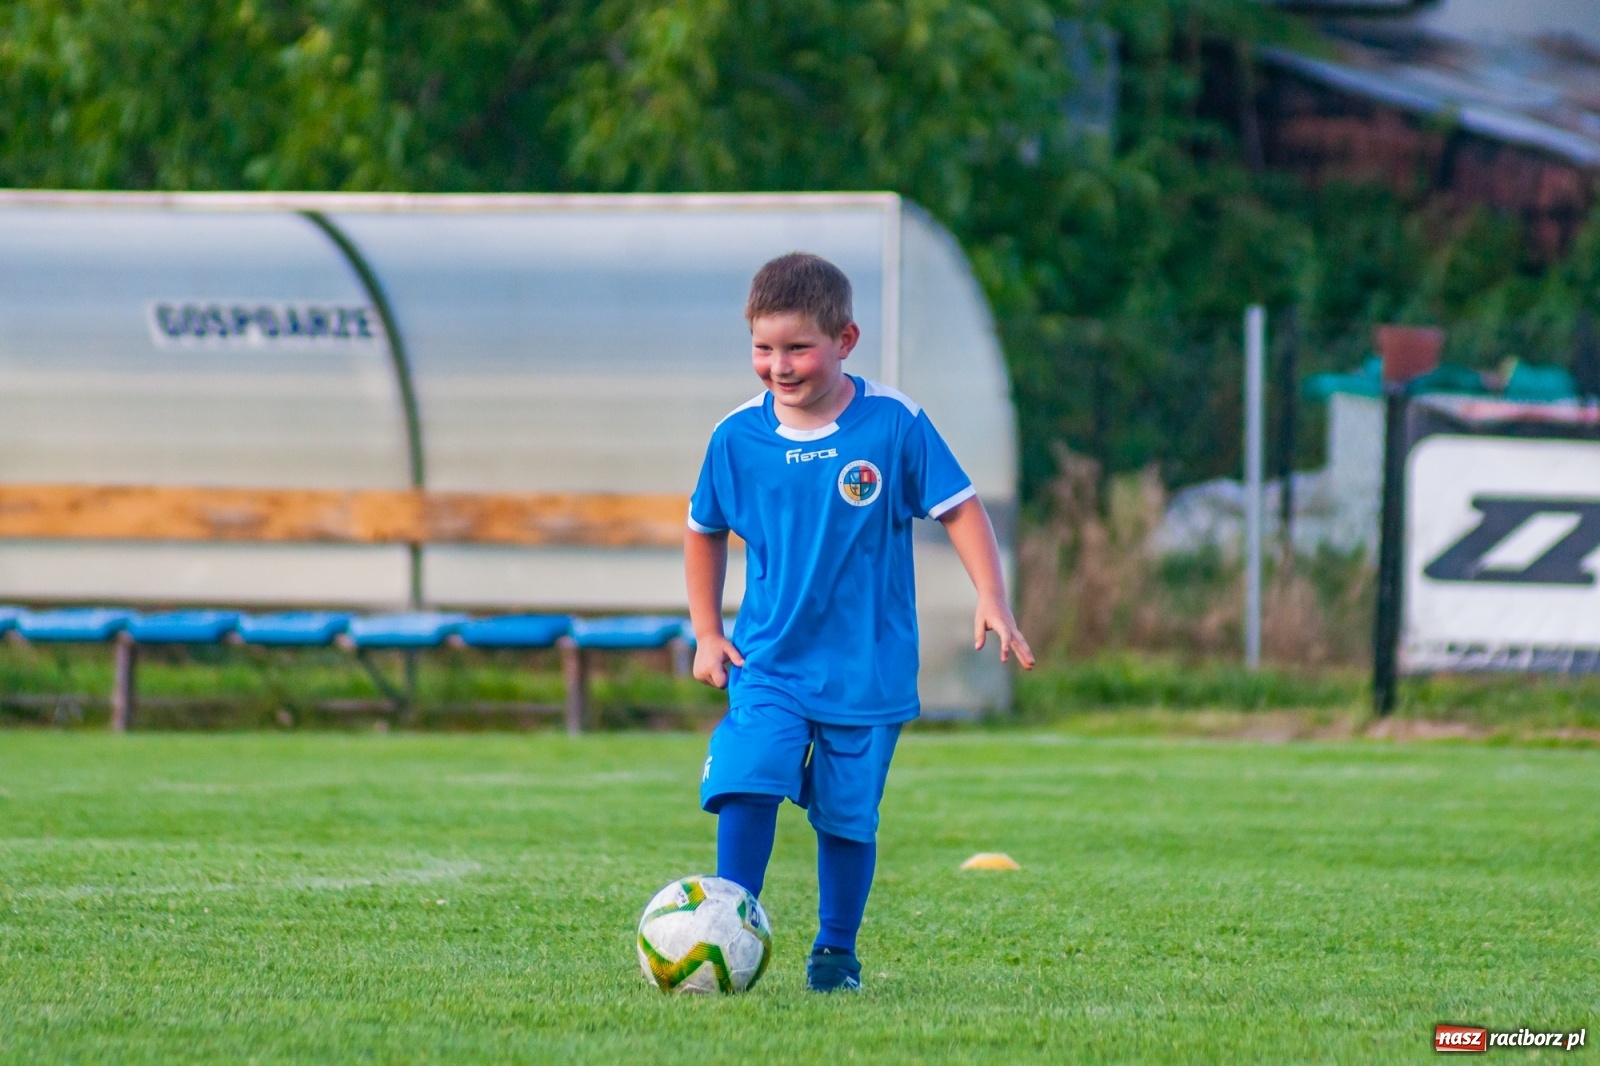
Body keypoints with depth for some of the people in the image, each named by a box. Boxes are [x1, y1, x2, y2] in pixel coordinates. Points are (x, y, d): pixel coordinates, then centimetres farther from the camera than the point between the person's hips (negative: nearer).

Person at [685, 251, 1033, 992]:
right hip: (768, 661, 1)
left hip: (868, 667, -1)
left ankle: (836, 950, 27)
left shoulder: (892, 424, -9)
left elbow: (958, 508, -3)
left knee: (847, 814, 7)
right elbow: (704, 531, 14)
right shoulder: (737, 437, -2)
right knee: (746, 787, -18)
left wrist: (991, 600, -14)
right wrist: (706, 633, 9)